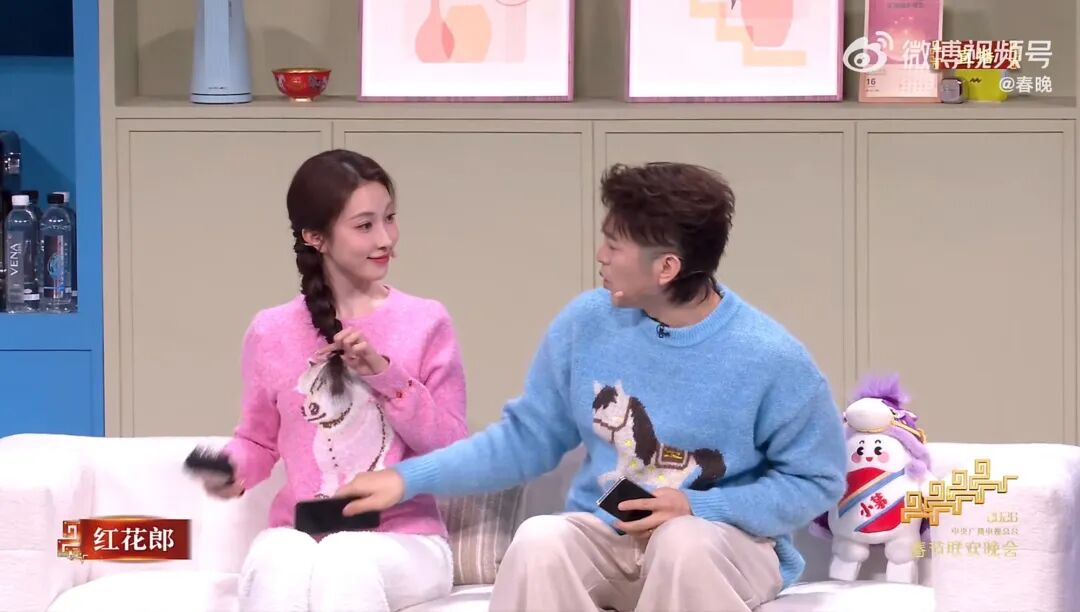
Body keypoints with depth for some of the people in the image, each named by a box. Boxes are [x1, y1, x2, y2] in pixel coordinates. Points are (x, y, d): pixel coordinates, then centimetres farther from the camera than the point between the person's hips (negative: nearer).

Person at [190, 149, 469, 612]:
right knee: (277, 564, -36)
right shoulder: (271, 332, 6)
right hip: (301, 535, 1)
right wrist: (234, 470, -5)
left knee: (346, 561, -37)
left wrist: (386, 373, -11)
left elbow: (452, 453, 1)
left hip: (405, 541, -1)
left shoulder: (426, 322, 3)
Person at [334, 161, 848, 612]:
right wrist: (409, 479, 0)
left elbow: (816, 481, -4)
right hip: (607, 539, 3)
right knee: (539, 541, -31)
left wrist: (698, 509, -18)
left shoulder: (770, 358, -13)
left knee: (684, 542, -39)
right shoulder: (588, 323, -2)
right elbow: (527, 437, 9)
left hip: (725, 543, -3)